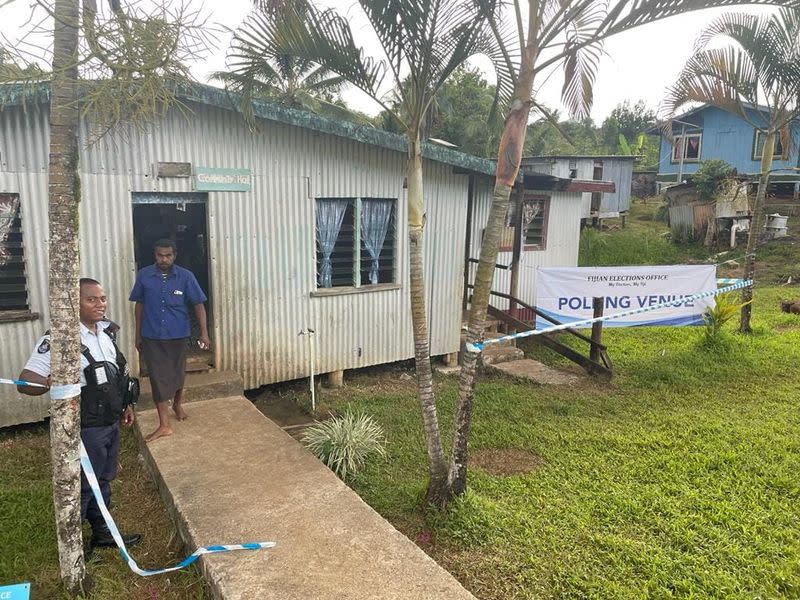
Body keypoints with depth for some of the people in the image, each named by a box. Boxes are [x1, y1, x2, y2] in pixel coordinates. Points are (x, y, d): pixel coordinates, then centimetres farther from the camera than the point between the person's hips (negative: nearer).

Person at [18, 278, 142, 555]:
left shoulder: (107, 331, 3)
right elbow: (24, 382, -26)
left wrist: (126, 404, 18)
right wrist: (51, 382, -46)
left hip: (111, 423, 8)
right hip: (85, 429, -7)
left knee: (103, 480, 22)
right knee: (81, 487, 8)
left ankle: (102, 532, 40)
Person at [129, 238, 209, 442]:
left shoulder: (185, 276, -9)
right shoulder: (144, 275, -5)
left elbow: (198, 304, -5)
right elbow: (139, 305, 5)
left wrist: (204, 332, -13)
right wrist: (138, 335, 7)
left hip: (178, 336, 0)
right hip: (152, 337, 0)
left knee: (178, 373, 16)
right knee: (158, 378, 0)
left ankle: (177, 404, 45)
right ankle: (164, 425, 7)